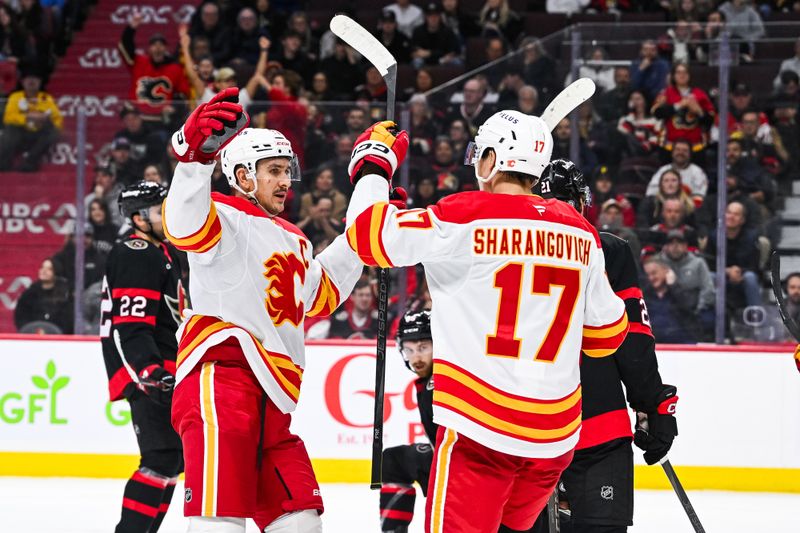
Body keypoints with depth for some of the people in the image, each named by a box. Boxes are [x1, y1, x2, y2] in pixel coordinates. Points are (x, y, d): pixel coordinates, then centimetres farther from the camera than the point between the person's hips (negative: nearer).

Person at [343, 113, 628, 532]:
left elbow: (371, 235, -14)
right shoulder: (579, 233, 9)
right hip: (556, 434, 7)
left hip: (481, 427, -6)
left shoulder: (468, 217, -10)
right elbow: (607, 333, 16)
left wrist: (374, 163, 2)